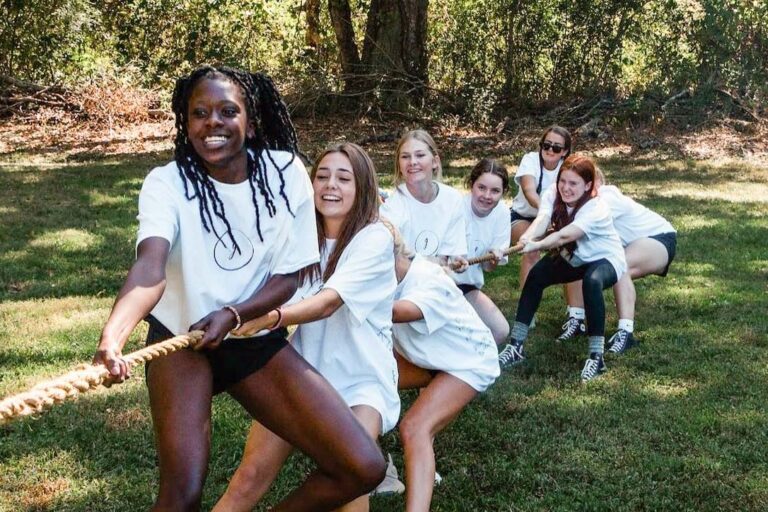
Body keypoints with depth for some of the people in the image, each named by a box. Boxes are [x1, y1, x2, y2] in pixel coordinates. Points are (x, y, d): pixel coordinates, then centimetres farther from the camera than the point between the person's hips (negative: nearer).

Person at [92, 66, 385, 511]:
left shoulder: (285, 172, -8)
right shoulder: (167, 183, -16)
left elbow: (287, 277, -5)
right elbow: (151, 267, -34)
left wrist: (231, 316, -24)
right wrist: (112, 337, -54)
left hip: (258, 339, 3)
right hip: (180, 337, -2)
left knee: (364, 468, -8)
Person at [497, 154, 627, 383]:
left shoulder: (597, 209, -31)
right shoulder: (553, 195, -16)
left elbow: (564, 236, -46)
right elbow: (541, 220, -36)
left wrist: (536, 246, -63)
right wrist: (527, 238, -58)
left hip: (605, 259, -5)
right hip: (574, 258, 6)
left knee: (591, 281, -37)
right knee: (536, 275, -17)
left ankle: (596, 356, -29)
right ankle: (516, 347, -10)